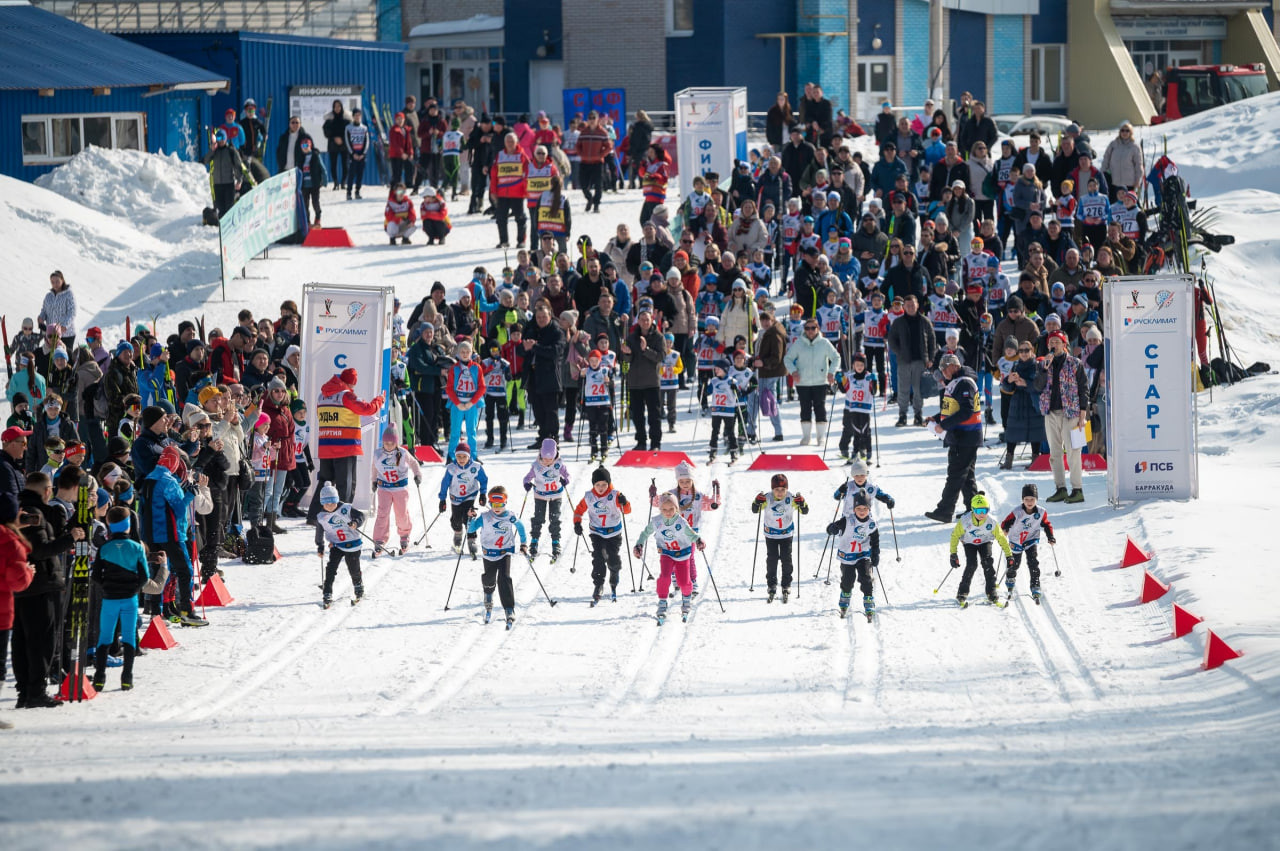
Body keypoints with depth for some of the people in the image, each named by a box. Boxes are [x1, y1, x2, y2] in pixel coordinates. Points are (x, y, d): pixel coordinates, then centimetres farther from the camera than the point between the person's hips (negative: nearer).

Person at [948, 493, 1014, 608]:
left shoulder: (991, 522, -25)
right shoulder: (965, 520, -28)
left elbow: (1001, 538, -13)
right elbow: (955, 535, -15)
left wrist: (1009, 555, -11)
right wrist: (953, 554, -18)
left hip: (985, 542, 1)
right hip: (970, 543, -1)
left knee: (988, 562, -21)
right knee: (972, 564, -21)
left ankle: (991, 594, -11)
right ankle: (962, 594, -9)